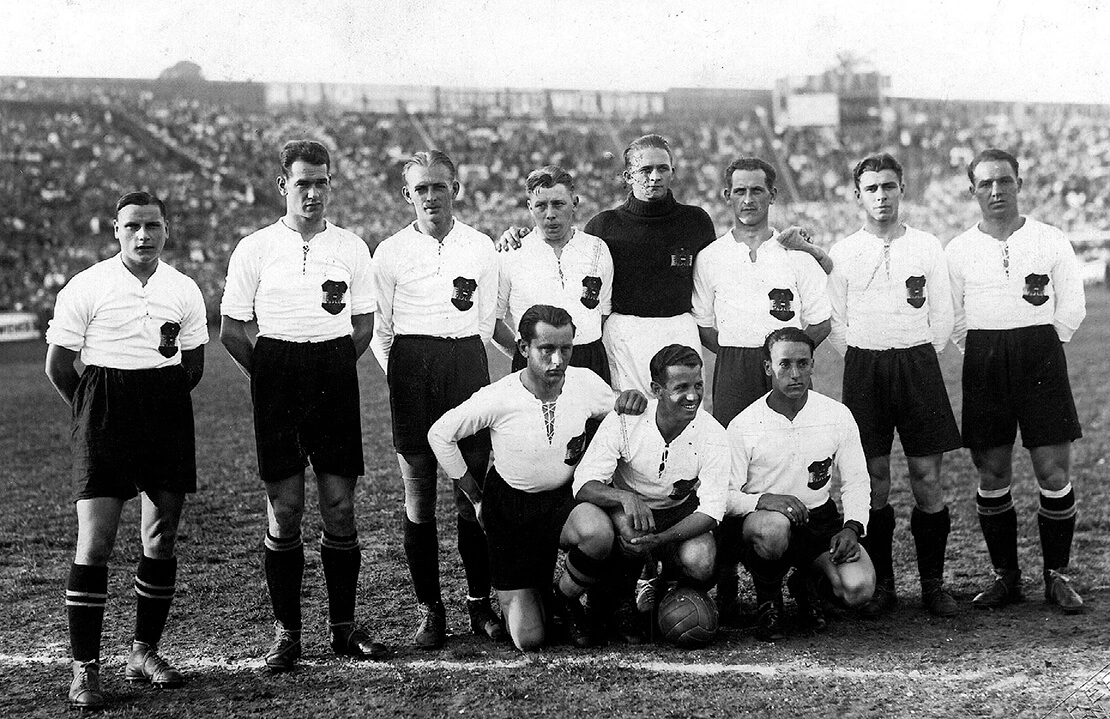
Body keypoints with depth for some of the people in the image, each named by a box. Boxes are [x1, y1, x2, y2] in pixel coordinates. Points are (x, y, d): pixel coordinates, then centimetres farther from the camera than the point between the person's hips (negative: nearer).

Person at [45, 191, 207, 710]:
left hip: (167, 414, 4)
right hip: (104, 410, -4)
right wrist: (93, 412, 8)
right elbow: (58, 366, 3)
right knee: (95, 543, -9)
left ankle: (145, 652, 20)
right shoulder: (86, 287, -2)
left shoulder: (184, 290, 9)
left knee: (162, 540, 6)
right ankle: (84, 669, -3)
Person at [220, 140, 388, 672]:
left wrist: (333, 369, 8)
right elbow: (231, 329, 5)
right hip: (277, 377, -1)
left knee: (340, 505, 3)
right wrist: (266, 375, 3)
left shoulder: (351, 248, 7)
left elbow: (364, 324, 15)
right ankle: (286, 631, 9)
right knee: (284, 508, 0)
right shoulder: (254, 249, 3)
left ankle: (344, 627, 13)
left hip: (336, 374, 2)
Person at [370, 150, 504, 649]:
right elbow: (379, 330, 9)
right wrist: (402, 376, 3)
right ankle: (429, 608, 7)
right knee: (418, 498, 0)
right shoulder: (391, 252, 7)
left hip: (468, 366, 1)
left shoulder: (481, 248, 11)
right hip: (411, 369, -1)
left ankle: (479, 601, 10)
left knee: (473, 493, 0)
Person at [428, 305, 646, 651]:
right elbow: (440, 434, -4)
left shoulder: (586, 383, -11)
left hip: (565, 500, 2)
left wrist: (632, 401, -15)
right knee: (529, 641, -6)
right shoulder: (497, 399, -19)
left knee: (598, 532, -36)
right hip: (510, 509, -2)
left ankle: (565, 598, -2)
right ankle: (514, 596, 33)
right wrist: (476, 497, 1)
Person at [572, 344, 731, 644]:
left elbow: (711, 510, -20)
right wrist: (625, 497, -45)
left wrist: (661, 539, -37)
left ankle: (666, 588, 9)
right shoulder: (624, 421, -20)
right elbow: (584, 484, -23)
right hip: (628, 510, -1)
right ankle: (622, 603, -6)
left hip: (680, 513, 1)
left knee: (701, 563, -30)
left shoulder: (712, 434, -17)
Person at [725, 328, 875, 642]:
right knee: (772, 528, -40)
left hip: (820, 519, 3)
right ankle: (767, 598, -5)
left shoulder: (838, 416, -1)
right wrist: (762, 499, -29)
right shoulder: (743, 426, -9)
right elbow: (725, 496, -8)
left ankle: (807, 585, 17)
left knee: (858, 589, -22)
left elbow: (856, 481, 6)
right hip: (760, 519, -3)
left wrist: (852, 527, -12)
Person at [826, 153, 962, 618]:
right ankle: (881, 584, 11)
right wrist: (863, 364, 2)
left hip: (918, 362, 0)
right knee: (874, 477, 1)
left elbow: (943, 316, 8)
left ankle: (932, 583, 9)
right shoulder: (843, 252, 6)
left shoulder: (927, 247, 7)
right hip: (863, 367, 0)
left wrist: (917, 360, 3)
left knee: (927, 476, -2)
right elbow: (835, 322, 7)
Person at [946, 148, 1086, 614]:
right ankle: (1005, 576, 14)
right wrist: (981, 356, 6)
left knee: (1054, 472, -4)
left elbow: (1072, 307, 8)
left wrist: (1039, 348, 7)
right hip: (983, 361, 1)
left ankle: (1057, 575, 9)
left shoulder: (1052, 241, 5)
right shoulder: (959, 250, 7)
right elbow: (952, 315, 11)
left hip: (1040, 353, -1)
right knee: (992, 475, 3)